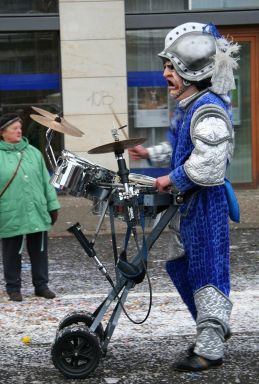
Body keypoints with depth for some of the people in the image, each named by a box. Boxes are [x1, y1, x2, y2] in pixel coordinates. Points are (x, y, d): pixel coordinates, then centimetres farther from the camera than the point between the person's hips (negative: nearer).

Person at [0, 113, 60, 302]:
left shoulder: (33, 152, 10)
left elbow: (46, 180, 13)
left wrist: (53, 205, 11)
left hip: (38, 213, 3)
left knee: (39, 251, 9)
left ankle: (41, 285, 20)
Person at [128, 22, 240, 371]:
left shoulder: (208, 110, -22)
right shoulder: (187, 106, 10)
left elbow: (208, 166, -29)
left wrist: (172, 180, -18)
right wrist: (151, 154, 19)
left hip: (206, 202, -10)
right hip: (186, 203, 10)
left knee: (207, 272, -3)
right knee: (182, 267, 19)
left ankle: (210, 349, 4)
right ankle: (215, 326, 34)